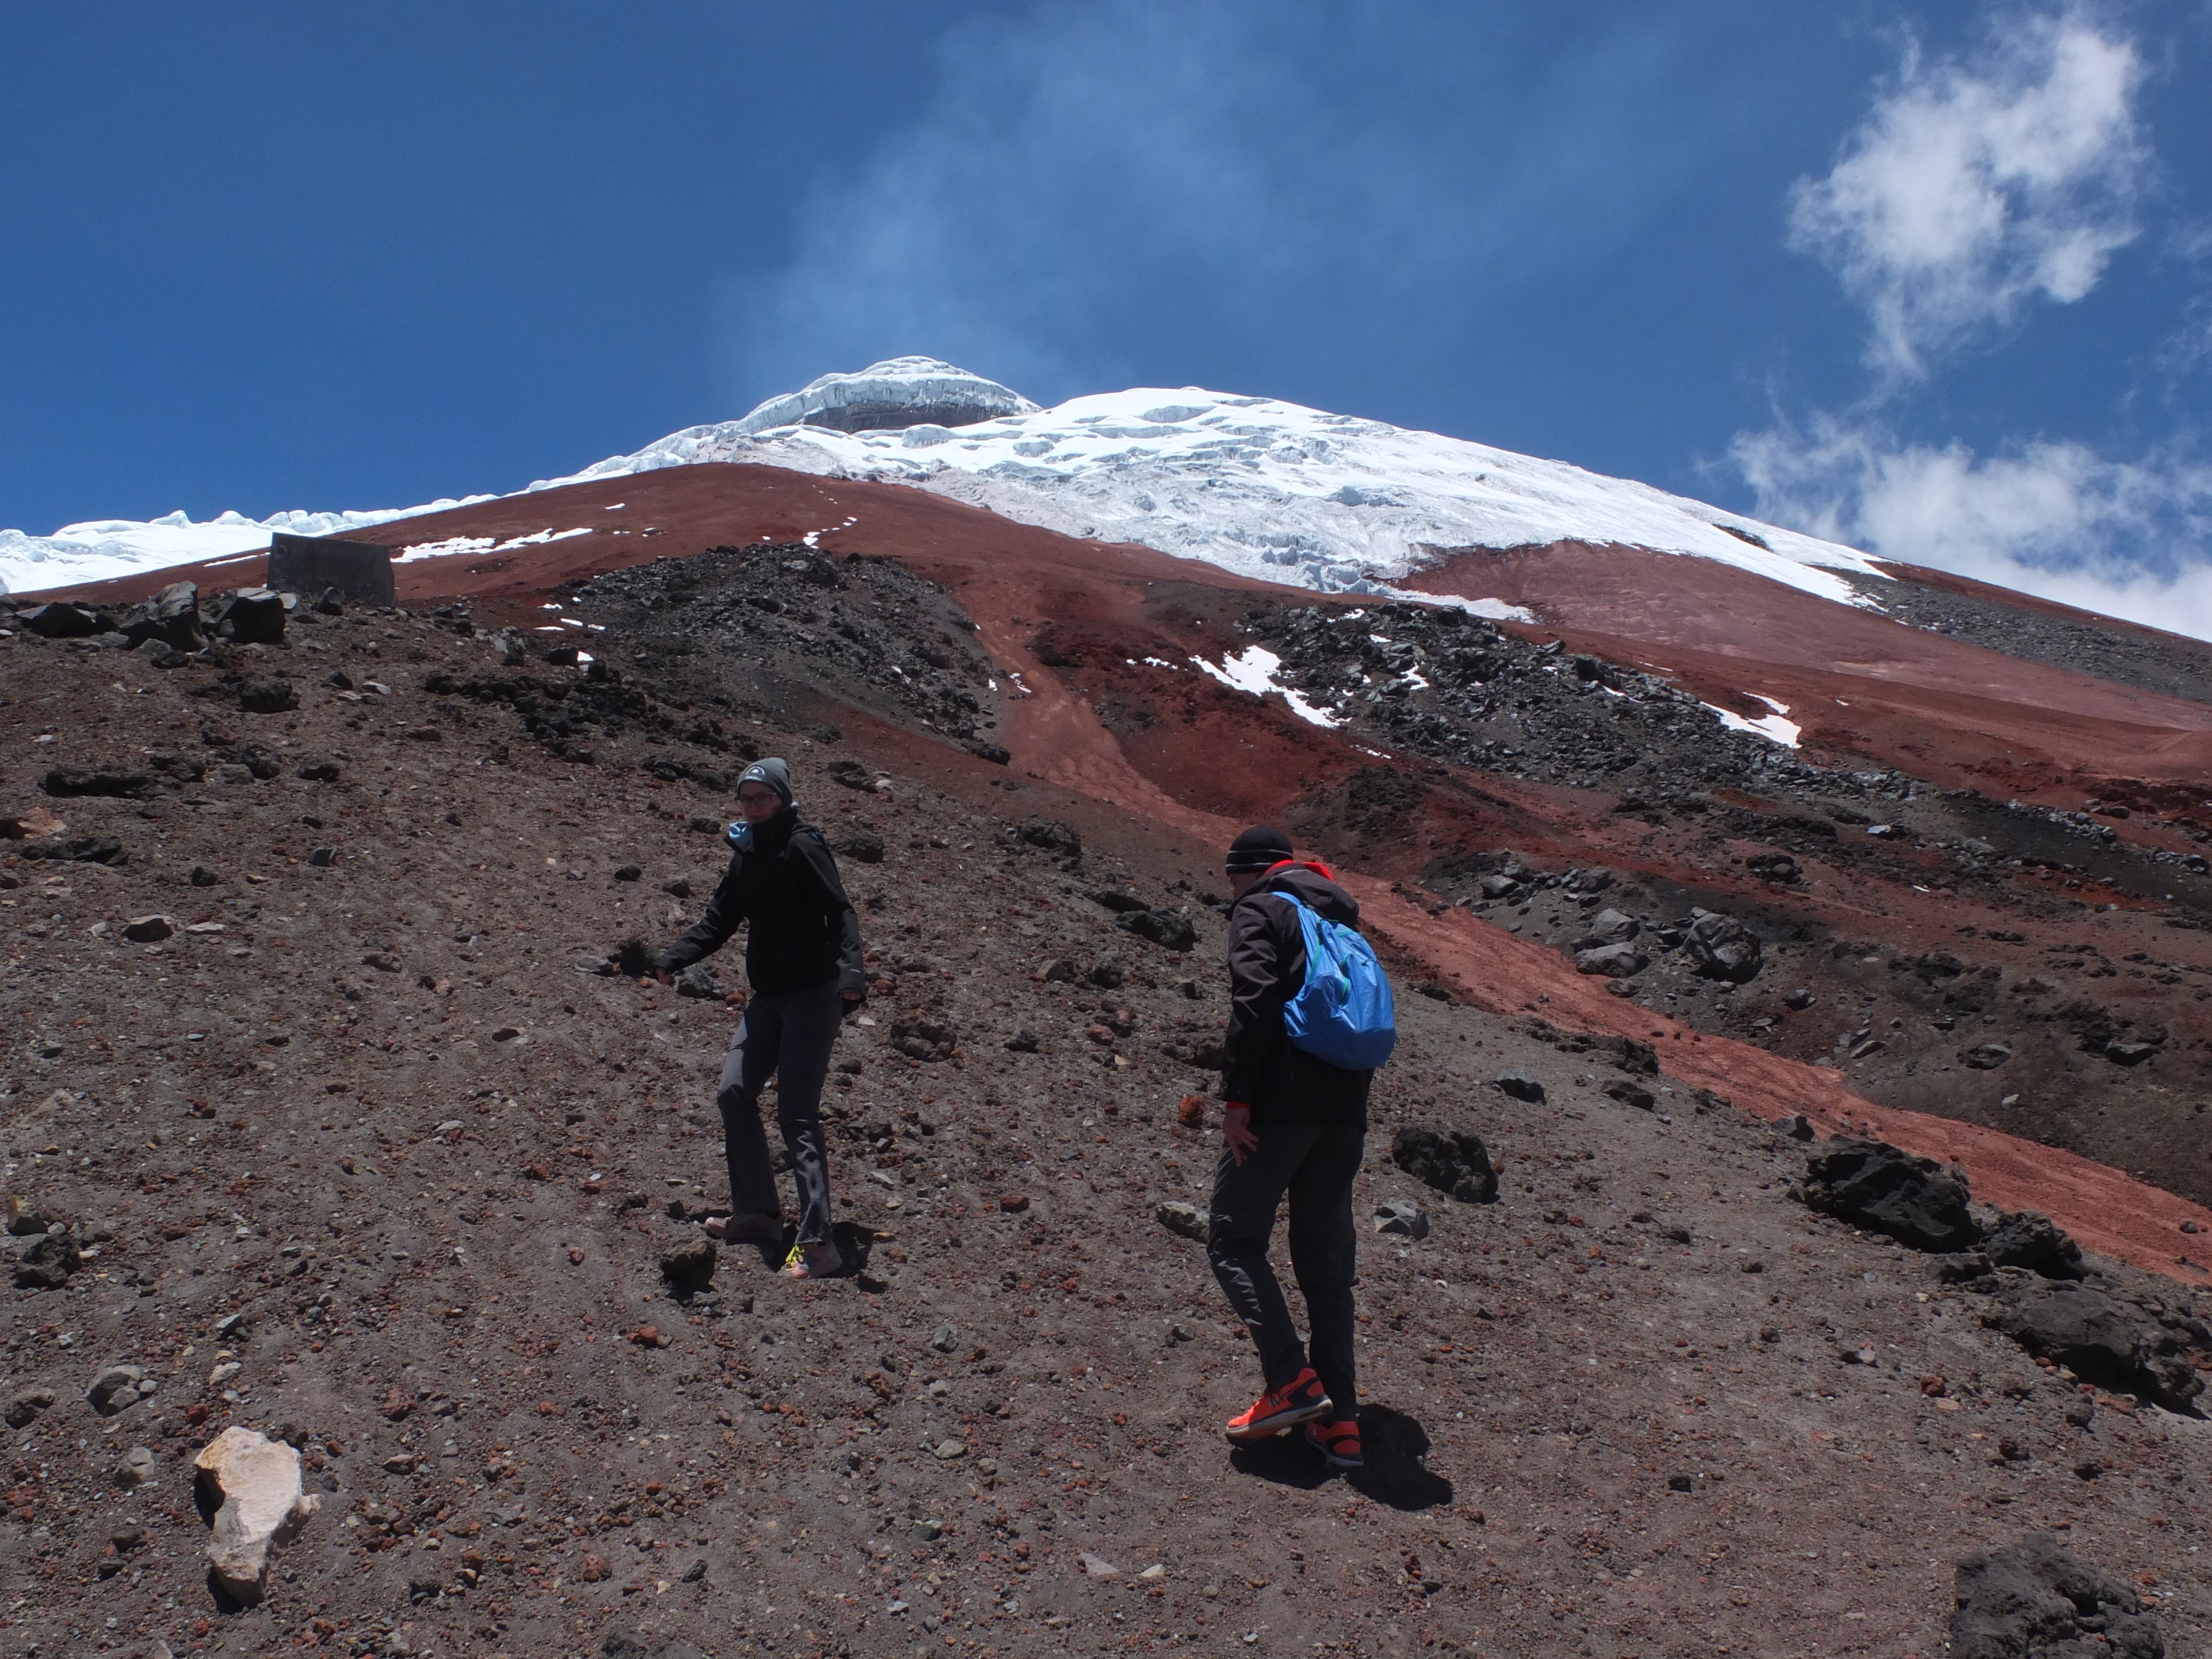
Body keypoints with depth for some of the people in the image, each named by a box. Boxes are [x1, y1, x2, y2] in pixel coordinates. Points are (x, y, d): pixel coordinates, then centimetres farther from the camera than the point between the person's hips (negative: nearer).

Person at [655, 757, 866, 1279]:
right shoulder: (746, 856, 12)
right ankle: (758, 1215, 21)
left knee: (796, 1115, -12)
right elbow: (718, 922, 16)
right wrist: (672, 958, 2)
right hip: (768, 998, 8)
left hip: (812, 995, -8)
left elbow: (840, 912, -20)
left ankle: (818, 1244, -12)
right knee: (734, 1094, 8)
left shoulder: (802, 848, -12)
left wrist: (850, 970, -35)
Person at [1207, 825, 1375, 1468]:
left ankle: (1293, 1383, -9)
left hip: (1282, 1105, -7)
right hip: (1345, 1112, 7)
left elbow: (1255, 1000, -16)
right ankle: (1339, 1421, 8)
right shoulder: (1339, 921, 23)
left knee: (1234, 1240, 3)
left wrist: (1236, 1099, -15)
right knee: (1327, 1261, 10)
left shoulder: (1259, 910, 0)